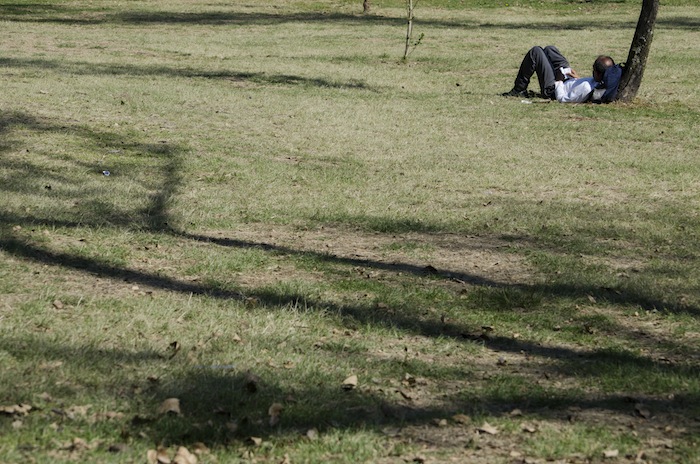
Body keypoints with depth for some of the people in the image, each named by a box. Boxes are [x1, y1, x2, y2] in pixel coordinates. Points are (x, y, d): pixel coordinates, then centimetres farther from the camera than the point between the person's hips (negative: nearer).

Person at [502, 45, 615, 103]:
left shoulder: (586, 88, -44)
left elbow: (562, 99, -29)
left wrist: (559, 81, -15)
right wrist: (579, 78, -4)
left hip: (552, 89, -8)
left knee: (536, 51, -1)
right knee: (549, 49, 21)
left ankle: (519, 90, 15)